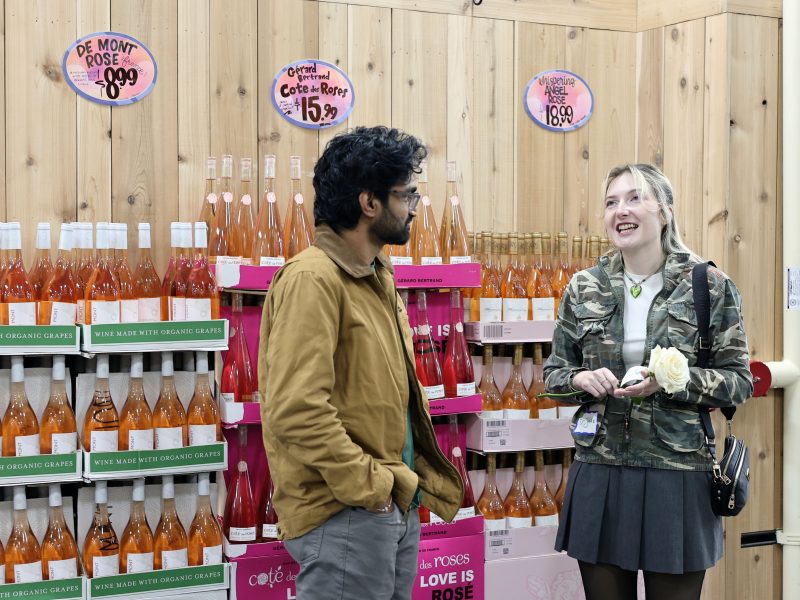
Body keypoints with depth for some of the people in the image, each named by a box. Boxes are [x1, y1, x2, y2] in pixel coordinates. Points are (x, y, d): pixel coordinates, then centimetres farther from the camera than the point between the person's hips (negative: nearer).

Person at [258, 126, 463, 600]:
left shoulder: (378, 275, 13)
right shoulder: (313, 278, -16)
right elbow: (297, 410, -25)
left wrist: (407, 477, 9)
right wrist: (368, 487, -18)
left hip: (397, 506, 9)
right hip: (346, 515, -9)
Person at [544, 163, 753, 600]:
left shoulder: (709, 286, -3)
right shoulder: (584, 288, 4)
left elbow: (739, 381, -2)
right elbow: (553, 372, 12)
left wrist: (672, 380, -18)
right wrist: (581, 379, -11)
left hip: (677, 479, -2)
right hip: (599, 475, 2)